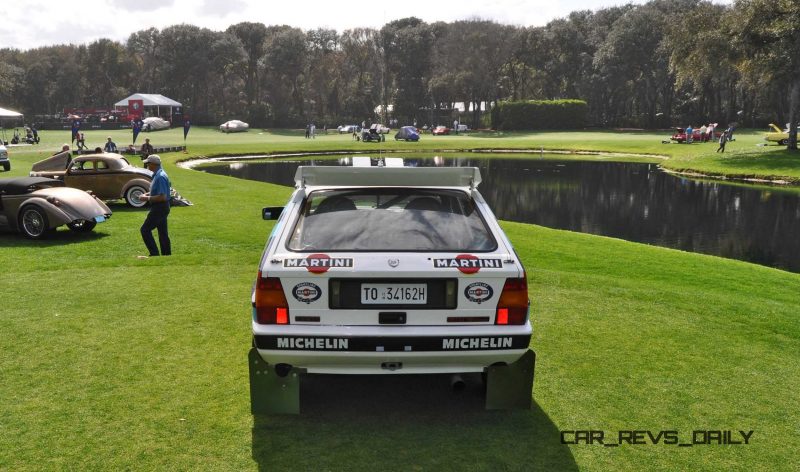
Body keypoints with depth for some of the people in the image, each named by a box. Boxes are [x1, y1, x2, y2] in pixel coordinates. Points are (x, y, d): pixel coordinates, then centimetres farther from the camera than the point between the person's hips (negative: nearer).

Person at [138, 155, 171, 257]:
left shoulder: (160, 177, -21)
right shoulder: (157, 175, 11)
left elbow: (162, 197, -26)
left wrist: (147, 198, -17)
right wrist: (146, 194, 9)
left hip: (160, 208, -10)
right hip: (160, 208, 10)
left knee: (145, 230, -4)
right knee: (163, 232, 13)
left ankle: (154, 253, -1)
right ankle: (166, 254, 18)